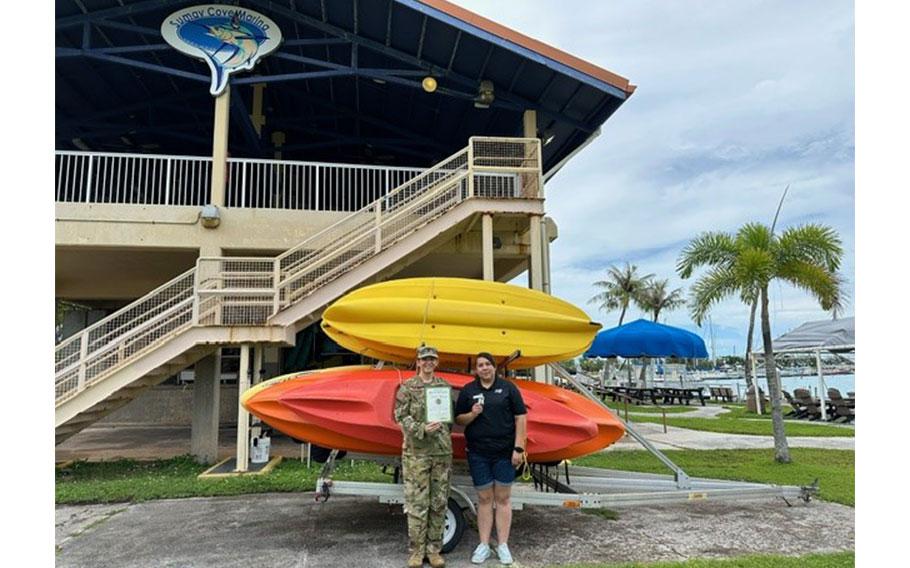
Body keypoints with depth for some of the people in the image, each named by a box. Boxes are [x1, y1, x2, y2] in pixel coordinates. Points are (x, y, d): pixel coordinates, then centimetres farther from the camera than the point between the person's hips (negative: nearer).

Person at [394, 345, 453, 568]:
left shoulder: (445, 386, 9)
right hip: (416, 452, -3)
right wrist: (422, 429, -17)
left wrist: (445, 434, 4)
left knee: (439, 503, 7)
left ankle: (434, 549, 19)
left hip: (442, 452, 3)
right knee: (417, 503, -1)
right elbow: (400, 416, -5)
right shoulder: (408, 386, 0)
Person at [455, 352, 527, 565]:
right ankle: (483, 545, 17)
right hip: (478, 453, 1)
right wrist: (472, 414, -11)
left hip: (504, 452, -1)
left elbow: (520, 418, -1)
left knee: (503, 498, 6)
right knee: (484, 498, 8)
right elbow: (458, 420, 10)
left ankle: (503, 545, 16)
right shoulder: (468, 390, 6)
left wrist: (518, 448, -7)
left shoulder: (508, 388, 1)